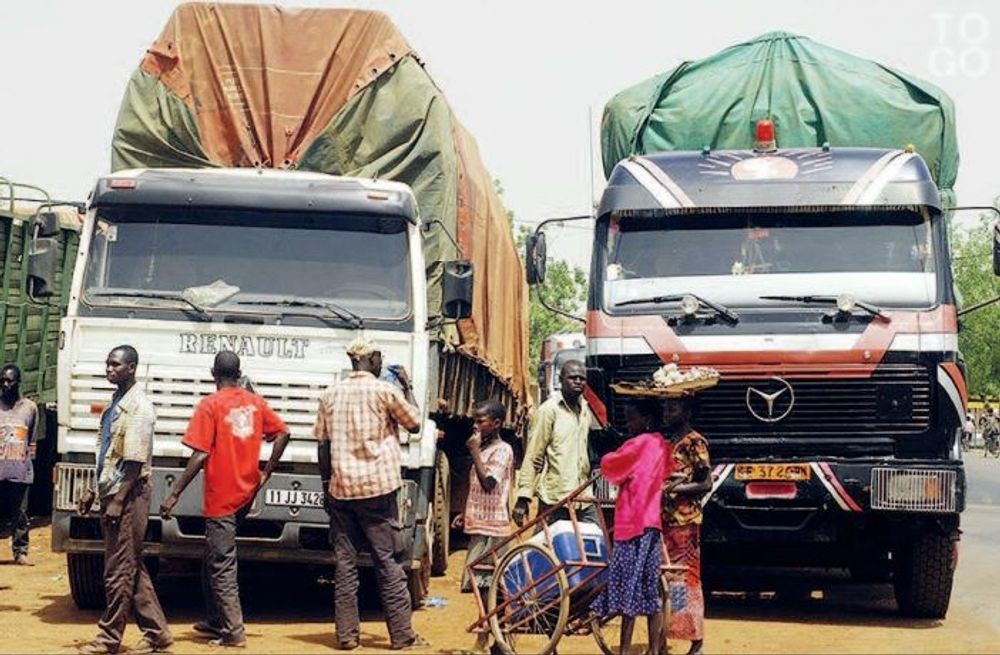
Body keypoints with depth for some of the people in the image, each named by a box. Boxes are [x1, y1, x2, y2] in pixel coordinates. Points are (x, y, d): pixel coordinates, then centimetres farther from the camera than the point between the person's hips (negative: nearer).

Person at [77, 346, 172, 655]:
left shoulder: (138, 406, -14)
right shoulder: (115, 403, 15)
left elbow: (135, 460, -18)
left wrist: (118, 500, -20)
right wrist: (94, 491, 19)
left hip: (128, 496, -10)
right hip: (112, 493, 10)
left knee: (119, 571, -3)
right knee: (132, 569, 12)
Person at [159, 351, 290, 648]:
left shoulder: (210, 405, -12)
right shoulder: (255, 402, 6)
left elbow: (200, 456, -17)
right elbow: (282, 434, 4)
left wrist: (174, 496, -14)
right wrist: (265, 473, 11)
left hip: (221, 498, -6)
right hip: (245, 494, 6)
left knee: (221, 566, 0)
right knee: (214, 558, 21)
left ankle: (234, 632, -2)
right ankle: (214, 620, 27)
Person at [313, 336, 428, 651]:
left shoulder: (330, 395, 7)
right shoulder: (385, 391, -6)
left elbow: (323, 444, 9)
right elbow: (414, 424, 6)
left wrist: (326, 485, 16)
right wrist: (407, 387, 17)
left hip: (341, 488, 4)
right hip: (377, 487, -4)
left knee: (345, 563, 7)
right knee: (388, 562, 1)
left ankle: (346, 634, 6)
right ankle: (401, 634, 2)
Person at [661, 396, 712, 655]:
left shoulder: (694, 442, -7)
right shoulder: (667, 441, 16)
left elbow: (706, 484, -12)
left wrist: (675, 488, -22)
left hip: (685, 522, -7)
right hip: (665, 520, 8)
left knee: (686, 581, -5)